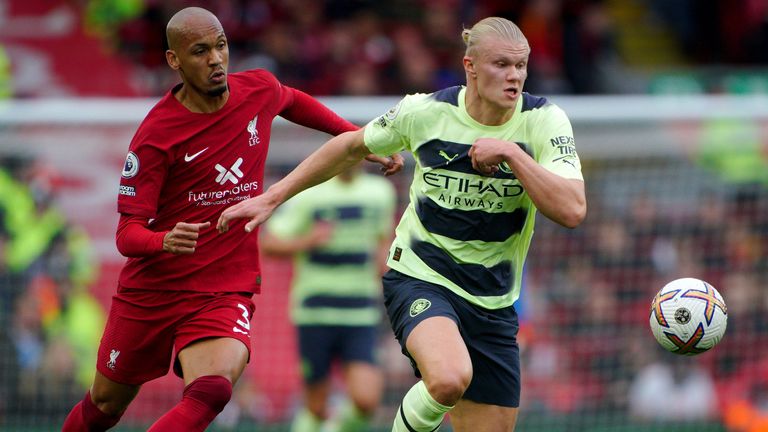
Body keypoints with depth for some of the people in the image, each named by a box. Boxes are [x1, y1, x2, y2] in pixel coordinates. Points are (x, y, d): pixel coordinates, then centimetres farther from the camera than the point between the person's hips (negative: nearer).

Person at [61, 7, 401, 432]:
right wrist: (165, 241, -38)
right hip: (150, 291, -2)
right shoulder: (156, 134, -15)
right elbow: (127, 232, -16)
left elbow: (293, 102, 26)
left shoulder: (260, 90, -1)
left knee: (212, 391, -29)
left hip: (226, 292, 2)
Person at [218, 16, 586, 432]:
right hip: (420, 279, -3)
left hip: (493, 303, 3)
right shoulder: (424, 112, -9)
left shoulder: (544, 120, -8)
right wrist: (272, 197, 10)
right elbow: (350, 147, 10)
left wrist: (511, 153, -27)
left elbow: (572, 210, -20)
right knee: (449, 380, -34)